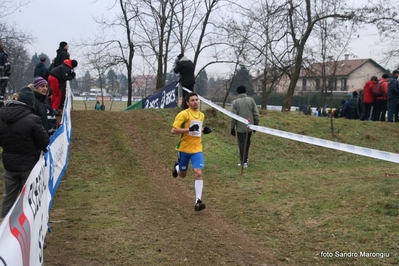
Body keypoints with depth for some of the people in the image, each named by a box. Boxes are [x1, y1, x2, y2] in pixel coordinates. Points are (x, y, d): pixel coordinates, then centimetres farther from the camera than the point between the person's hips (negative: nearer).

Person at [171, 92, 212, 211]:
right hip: (184, 149, -3)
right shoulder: (183, 114, -11)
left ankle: (198, 201, -13)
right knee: (182, 175, 14)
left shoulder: (201, 115, 9)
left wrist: (204, 130, 3)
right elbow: (174, 130, -17)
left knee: (198, 173, -15)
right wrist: (189, 129, -27)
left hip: (197, 149, 3)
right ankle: (177, 167, 53)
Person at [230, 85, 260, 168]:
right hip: (249, 126, 3)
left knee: (242, 144, 2)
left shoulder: (235, 102, -8)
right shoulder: (251, 100, 0)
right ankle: (245, 159, 29)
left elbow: (233, 117, -8)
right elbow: (256, 114, 0)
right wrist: (256, 124, 11)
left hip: (240, 127, -3)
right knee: (247, 143, 19)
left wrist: (232, 128, 1)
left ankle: (244, 162, 1)